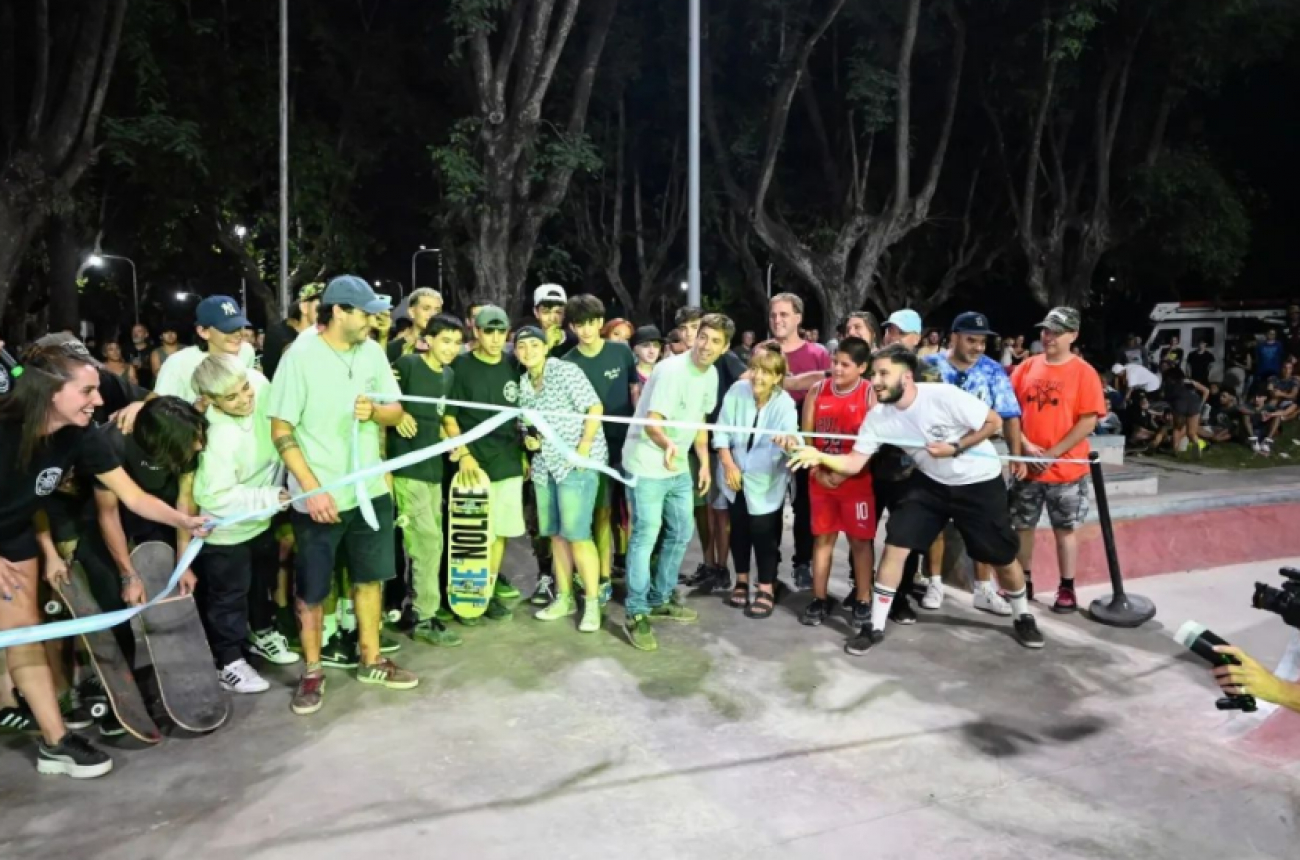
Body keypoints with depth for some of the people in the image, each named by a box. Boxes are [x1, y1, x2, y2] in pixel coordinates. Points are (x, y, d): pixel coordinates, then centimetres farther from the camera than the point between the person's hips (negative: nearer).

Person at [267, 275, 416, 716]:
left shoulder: (372, 352, 2)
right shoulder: (300, 356, -13)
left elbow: (396, 411, 7)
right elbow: (281, 430, -12)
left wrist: (375, 411, -17)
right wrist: (312, 489, -19)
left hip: (370, 490, 5)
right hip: (319, 496, -5)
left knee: (370, 578, 16)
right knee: (312, 591, 8)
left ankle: (371, 660, 33)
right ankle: (312, 671, 27)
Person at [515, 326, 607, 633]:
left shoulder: (565, 370, -9)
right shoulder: (523, 383, 11)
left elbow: (595, 408, -13)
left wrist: (583, 449, -18)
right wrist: (529, 440, 1)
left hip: (576, 462, -7)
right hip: (545, 464, 7)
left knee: (577, 534, -9)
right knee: (555, 533, 11)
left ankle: (592, 603, 1)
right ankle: (564, 598, 23)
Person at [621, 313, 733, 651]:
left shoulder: (711, 375, 3)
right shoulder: (671, 370, -22)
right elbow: (651, 423, -27)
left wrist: (704, 462, 11)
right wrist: (668, 444, -48)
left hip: (679, 468, 9)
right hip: (647, 466, -9)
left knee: (681, 533, 16)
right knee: (645, 537, -6)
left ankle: (659, 600, 31)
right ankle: (636, 614, 4)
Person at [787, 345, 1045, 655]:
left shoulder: (944, 396, -28)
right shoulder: (878, 417, -15)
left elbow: (994, 422, -17)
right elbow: (853, 463, -17)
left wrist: (954, 448, -27)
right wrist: (819, 456, -34)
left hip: (979, 482, -3)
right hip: (931, 483, 3)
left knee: (1003, 557, 7)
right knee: (895, 546, -8)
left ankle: (1023, 617, 36)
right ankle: (876, 626, 4)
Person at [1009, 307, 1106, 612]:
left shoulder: (1084, 373, -7)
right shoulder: (1027, 368, 4)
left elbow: (1089, 421, -11)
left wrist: (1053, 454, -15)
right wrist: (1024, 446, -10)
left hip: (1066, 469, -3)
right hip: (1027, 466, 4)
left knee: (1065, 529, 7)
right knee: (1022, 525, 12)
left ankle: (1067, 589, 19)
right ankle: (1024, 582, 27)